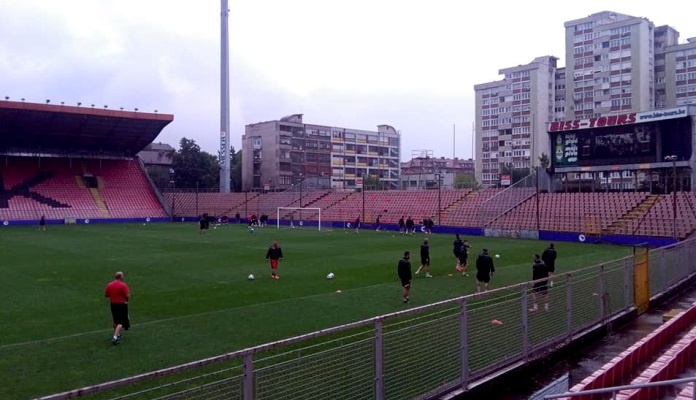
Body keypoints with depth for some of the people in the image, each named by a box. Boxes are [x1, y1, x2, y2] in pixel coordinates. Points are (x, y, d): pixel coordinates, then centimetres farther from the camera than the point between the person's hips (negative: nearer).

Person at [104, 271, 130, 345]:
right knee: (121, 322, -4)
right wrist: (128, 293, 4)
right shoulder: (123, 285, -15)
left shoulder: (109, 285, 2)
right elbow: (127, 295, -17)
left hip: (113, 304, 6)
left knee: (116, 321, 22)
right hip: (122, 304, -6)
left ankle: (117, 335, 37)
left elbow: (105, 295, 9)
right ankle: (115, 338, -16)